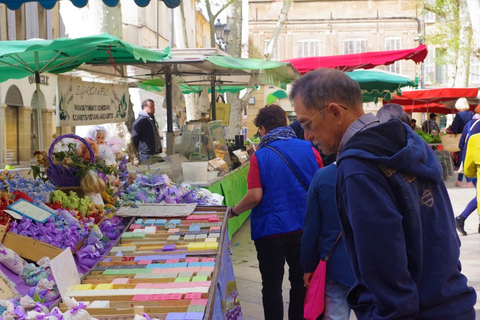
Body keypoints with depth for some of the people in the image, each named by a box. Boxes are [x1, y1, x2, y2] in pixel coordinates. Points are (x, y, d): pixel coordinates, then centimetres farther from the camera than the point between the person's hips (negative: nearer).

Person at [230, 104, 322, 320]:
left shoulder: (260, 156, -11)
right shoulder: (309, 150, -2)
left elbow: (255, 197, -16)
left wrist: (234, 211, 0)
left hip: (271, 229, -3)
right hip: (304, 227, 3)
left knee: (272, 285, 9)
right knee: (301, 281, 16)